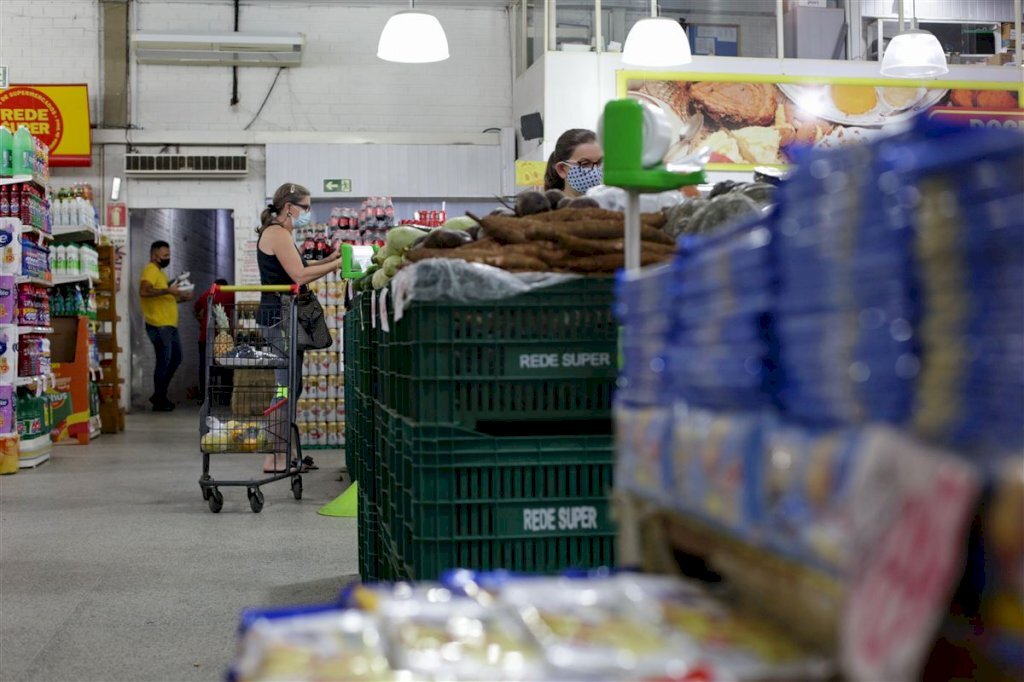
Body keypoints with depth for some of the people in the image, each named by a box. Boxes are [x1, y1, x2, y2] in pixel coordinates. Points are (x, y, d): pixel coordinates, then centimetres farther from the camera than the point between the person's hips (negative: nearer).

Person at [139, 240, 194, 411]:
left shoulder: (160, 272, 22)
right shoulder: (150, 270, -9)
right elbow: (144, 291, -26)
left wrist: (182, 298, 15)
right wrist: (167, 290, -29)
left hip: (169, 325, 10)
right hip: (159, 325, -10)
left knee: (175, 359, 14)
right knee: (164, 361, -5)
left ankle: (160, 395, 22)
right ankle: (159, 401, 4)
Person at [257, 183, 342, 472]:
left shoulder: (281, 234, 21)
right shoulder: (277, 233, -11)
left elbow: (298, 267, 18)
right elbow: (300, 275, -18)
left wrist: (328, 259, 9)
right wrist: (335, 265, -12)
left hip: (284, 317, 11)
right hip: (280, 316, -11)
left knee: (290, 385, 13)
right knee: (286, 386, -10)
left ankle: (283, 453, 17)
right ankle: (274, 459, -8)